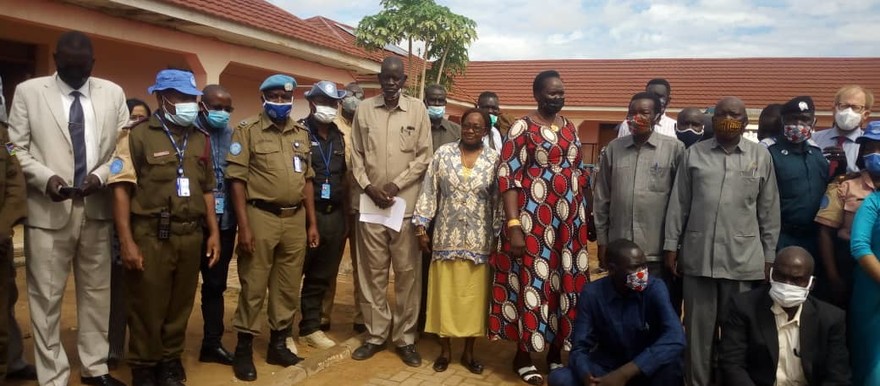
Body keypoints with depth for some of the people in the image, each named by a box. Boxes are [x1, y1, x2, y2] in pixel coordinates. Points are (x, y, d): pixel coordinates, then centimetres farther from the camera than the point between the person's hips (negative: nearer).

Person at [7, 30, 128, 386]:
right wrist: (45, 177, -15)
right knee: (46, 296, 1)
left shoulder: (112, 93, 9)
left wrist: (100, 175, -10)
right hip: (48, 210, -2)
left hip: (98, 208, 2)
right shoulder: (28, 92, 4)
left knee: (97, 291, 11)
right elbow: (16, 149, 1)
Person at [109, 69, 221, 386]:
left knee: (180, 306, 13)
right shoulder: (138, 136, -4)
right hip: (151, 236, -4)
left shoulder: (200, 139, 12)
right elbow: (121, 190, -8)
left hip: (190, 236, 5)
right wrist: (127, 241, -13)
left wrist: (213, 232, 11)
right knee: (147, 308, 6)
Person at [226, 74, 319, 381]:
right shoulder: (248, 130, -2)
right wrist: (243, 225, -13)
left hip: (295, 218, 5)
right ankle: (244, 349, 15)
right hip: (261, 217, -5)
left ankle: (278, 344, 25)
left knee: (289, 286, 11)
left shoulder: (301, 133, 13)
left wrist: (312, 222, 11)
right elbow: (237, 179, -7)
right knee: (253, 286, 2)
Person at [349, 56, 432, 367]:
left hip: (406, 204, -1)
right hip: (369, 202, 2)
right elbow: (356, 154, 8)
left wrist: (395, 185, -8)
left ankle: (405, 337, 14)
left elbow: (424, 156, 0)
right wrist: (369, 186, -6)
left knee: (407, 272, 3)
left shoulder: (417, 109, 3)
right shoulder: (364, 109, 7)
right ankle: (376, 334, 19)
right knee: (372, 271, 7)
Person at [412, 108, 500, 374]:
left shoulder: (494, 160, 0)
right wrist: (421, 228, -2)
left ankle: (468, 352, 22)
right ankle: (445, 349, 21)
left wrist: (498, 237, -2)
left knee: (473, 295, 8)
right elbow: (428, 192, 2)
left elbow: (499, 202, 1)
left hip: (478, 241, 0)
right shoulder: (443, 153, 2)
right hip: (446, 237, 0)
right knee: (445, 293, 7)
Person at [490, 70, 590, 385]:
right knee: (532, 281, 0)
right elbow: (507, 177, -12)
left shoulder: (569, 128, 12)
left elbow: (578, 173, 17)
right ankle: (524, 355, 17)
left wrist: (583, 216, 13)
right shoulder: (522, 128, -7)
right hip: (534, 220, -6)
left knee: (565, 283, 10)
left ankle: (556, 353, 25)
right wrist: (513, 224, -19)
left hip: (569, 220, 6)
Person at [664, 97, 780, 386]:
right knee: (699, 328, 7)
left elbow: (769, 210, 7)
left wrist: (769, 255, 5)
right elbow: (678, 204, 5)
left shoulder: (761, 156, 5)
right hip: (698, 256, 0)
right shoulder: (694, 154, 5)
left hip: (743, 259, 0)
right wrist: (671, 245, 2)